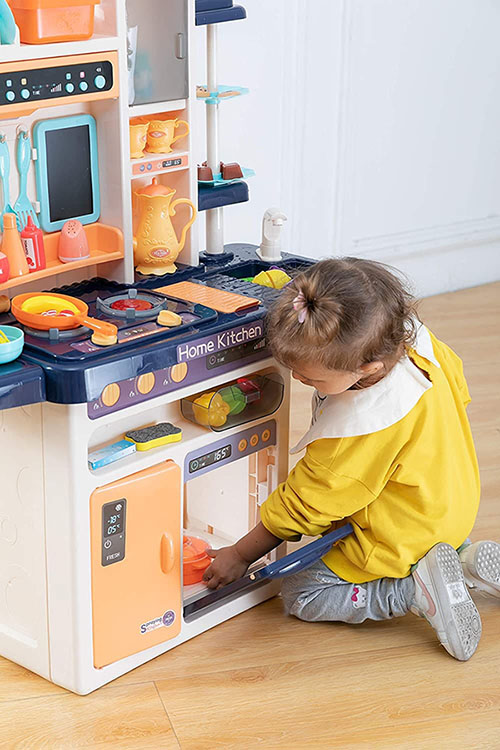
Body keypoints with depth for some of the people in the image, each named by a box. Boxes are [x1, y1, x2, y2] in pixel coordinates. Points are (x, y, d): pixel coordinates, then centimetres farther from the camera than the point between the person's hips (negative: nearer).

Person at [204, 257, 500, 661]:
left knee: (300, 594, 2)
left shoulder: (359, 425, -37)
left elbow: (303, 506, -23)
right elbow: (457, 385, 8)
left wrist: (240, 555, -8)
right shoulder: (414, 339, -16)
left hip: (401, 538, -9)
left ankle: (416, 587, -10)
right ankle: (465, 559, 14)